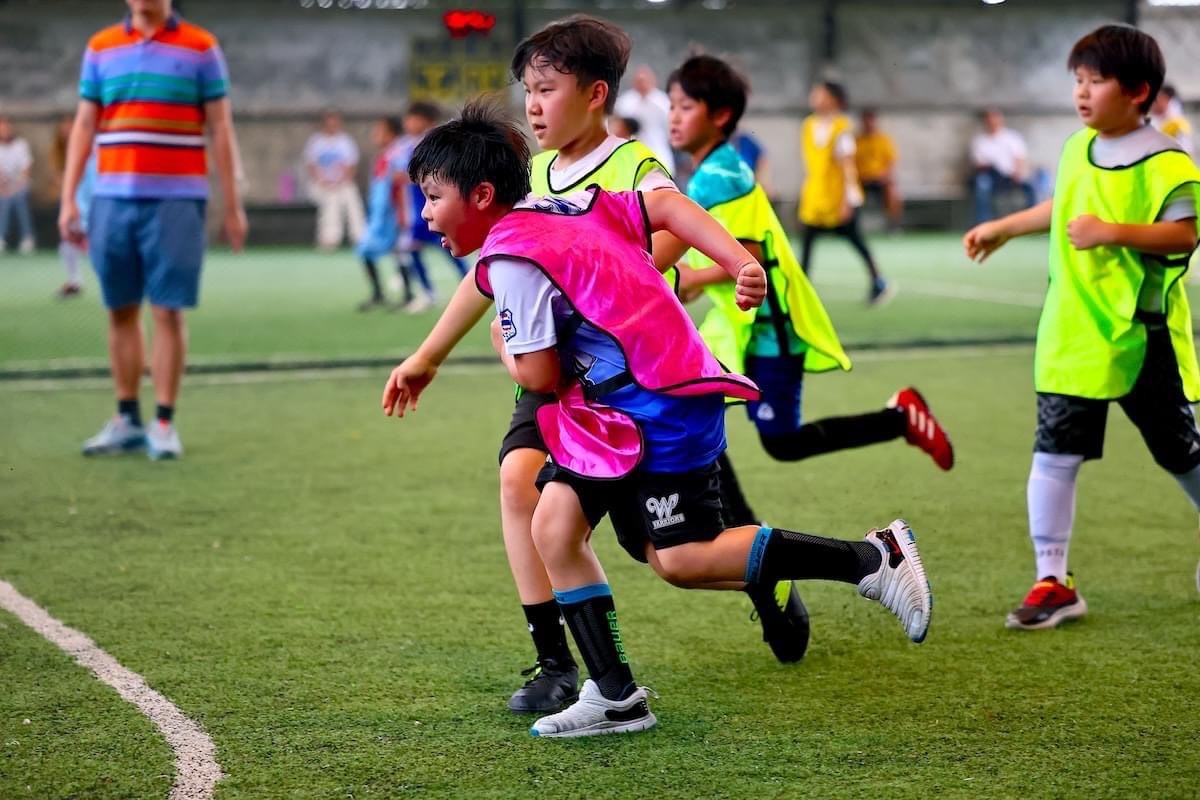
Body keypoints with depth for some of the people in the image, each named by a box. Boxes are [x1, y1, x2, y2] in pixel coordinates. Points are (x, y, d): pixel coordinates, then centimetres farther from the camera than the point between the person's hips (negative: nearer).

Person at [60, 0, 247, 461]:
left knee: (168, 311, -3)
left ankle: (164, 424, 4)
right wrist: (68, 199, 4)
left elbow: (220, 129, 3)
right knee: (121, 311, 7)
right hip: (111, 198, 3)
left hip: (177, 201, -3)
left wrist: (232, 206, 0)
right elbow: (84, 126, 11)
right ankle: (126, 421, 15)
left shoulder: (200, 47, 3)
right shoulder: (100, 47, 11)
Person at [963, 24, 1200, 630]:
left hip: (1141, 339, -5)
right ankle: (1052, 583, 3)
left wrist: (1113, 232, -33)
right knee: (1053, 455, -2)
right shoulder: (1077, 149, 9)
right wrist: (1003, 228, 38)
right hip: (1071, 339, 5)